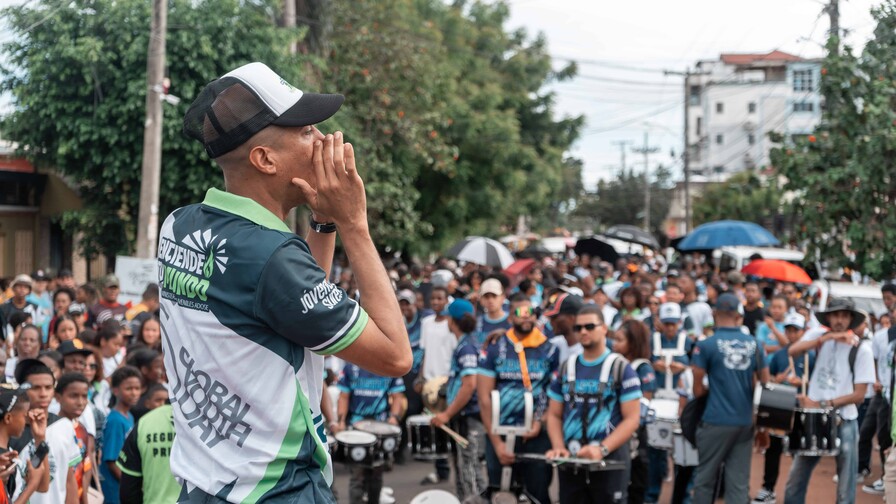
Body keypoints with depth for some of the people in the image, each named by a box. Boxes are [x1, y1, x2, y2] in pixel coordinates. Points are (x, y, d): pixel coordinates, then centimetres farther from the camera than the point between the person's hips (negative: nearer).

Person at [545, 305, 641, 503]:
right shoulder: (566, 369, 12)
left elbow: (632, 418, -7)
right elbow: (554, 415, 14)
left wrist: (602, 449, -18)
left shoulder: (621, 369, -2)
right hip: (571, 462, 5)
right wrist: (559, 447, -5)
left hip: (609, 461, -5)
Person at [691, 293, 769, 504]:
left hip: (716, 422, -3)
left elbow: (698, 389, -4)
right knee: (739, 483, 5)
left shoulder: (706, 346, -7)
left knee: (705, 479, 8)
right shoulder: (754, 345, 4)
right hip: (745, 422, 3)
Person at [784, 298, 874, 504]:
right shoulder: (818, 334, 1)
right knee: (795, 481, 7)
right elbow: (792, 351, -18)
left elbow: (859, 395, -8)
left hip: (844, 423, -3)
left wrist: (823, 405, -15)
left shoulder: (861, 350, -6)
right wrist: (826, 338, -28)